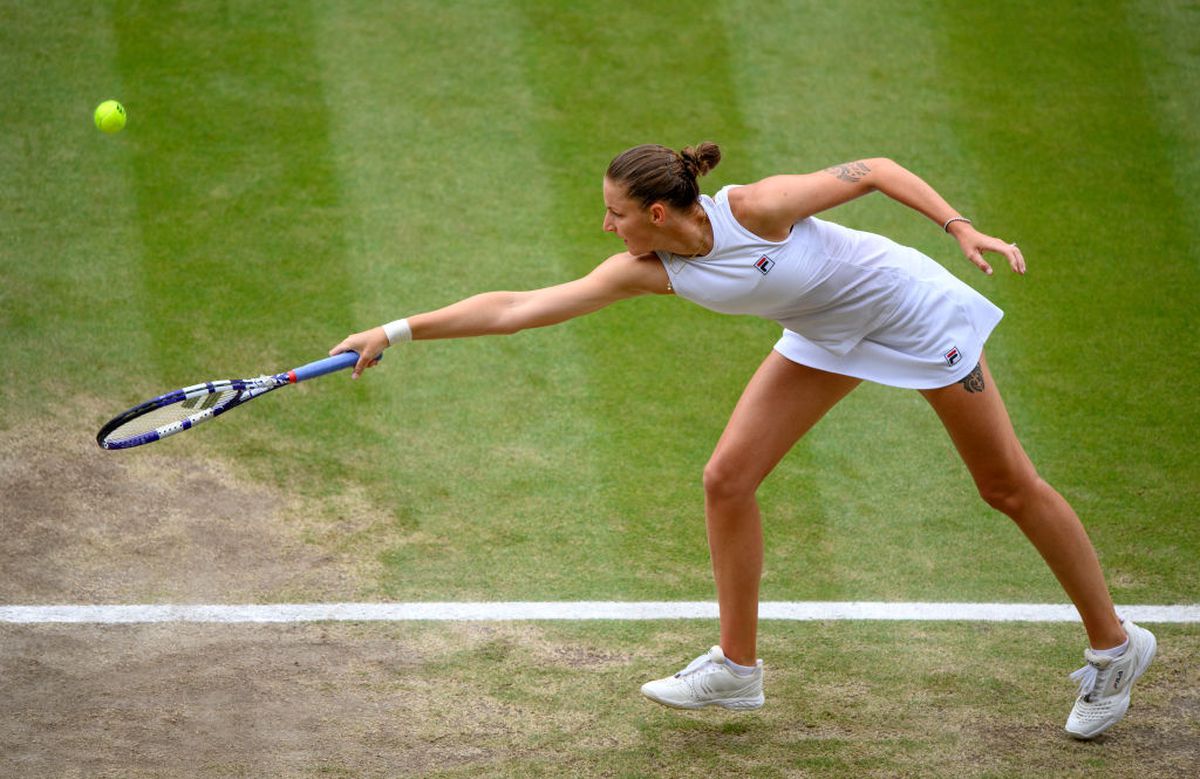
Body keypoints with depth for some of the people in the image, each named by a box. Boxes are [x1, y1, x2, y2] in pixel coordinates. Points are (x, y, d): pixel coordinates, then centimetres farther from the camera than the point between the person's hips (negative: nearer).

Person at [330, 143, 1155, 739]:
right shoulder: (646, 270, -15)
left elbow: (875, 169, -22)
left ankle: (1115, 644, 19)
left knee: (1009, 485, 4)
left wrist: (964, 228, -31)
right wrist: (398, 331, -20)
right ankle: (737, 667, 11)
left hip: (913, 309, -6)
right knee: (729, 480, -3)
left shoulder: (755, 209, -32)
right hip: (827, 336, 6)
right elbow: (519, 307, -16)